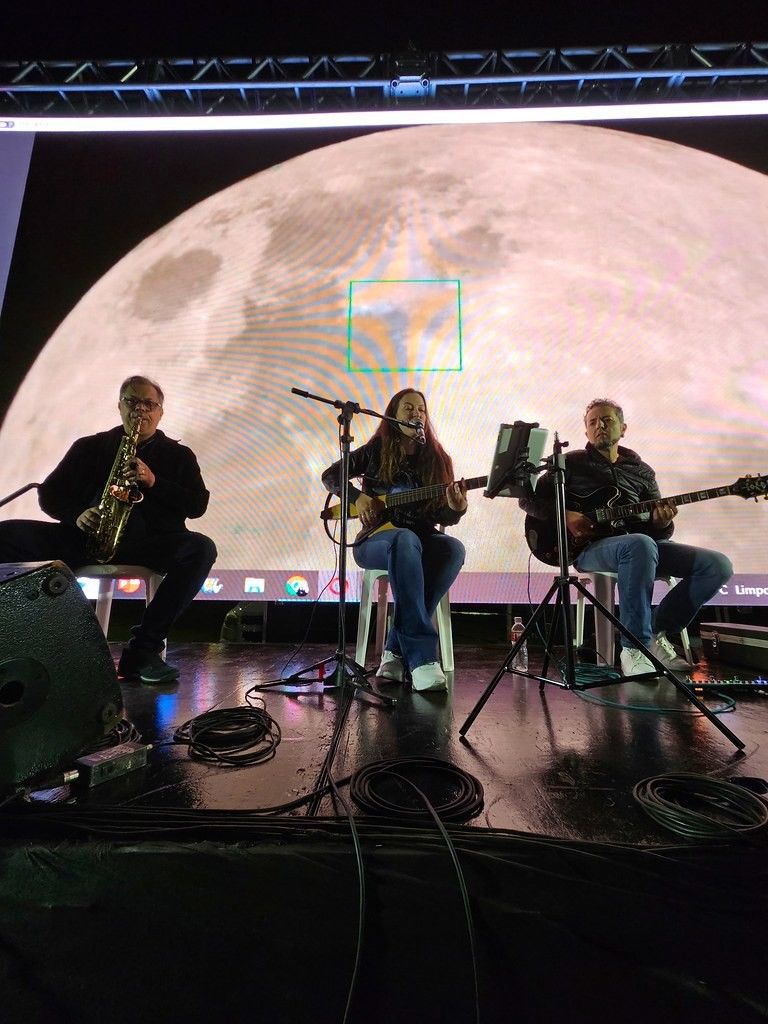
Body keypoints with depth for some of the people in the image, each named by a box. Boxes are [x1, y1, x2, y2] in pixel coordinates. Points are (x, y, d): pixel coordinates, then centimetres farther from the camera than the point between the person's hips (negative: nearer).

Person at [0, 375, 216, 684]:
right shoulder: (90, 446, 19)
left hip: (150, 542, -2)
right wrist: (76, 514, -6)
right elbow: (49, 493, 16)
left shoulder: (179, 455, 14)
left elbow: (197, 505, 3)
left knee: (202, 548, -32)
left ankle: (142, 651, -27)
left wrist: (154, 482, -12)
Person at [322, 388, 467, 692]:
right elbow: (330, 475, 12)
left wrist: (455, 508, -20)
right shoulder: (376, 451, 5)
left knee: (453, 548, -32)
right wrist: (358, 497, -6)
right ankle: (421, 657, -42)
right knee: (405, 540, -39)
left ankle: (396, 651, -27)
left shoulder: (437, 459, 9)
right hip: (374, 539, -3)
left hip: (420, 537, 3)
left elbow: (444, 518, 5)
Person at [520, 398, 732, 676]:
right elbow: (528, 498, 3)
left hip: (642, 543, 5)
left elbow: (656, 529, 16)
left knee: (718, 565, -12)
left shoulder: (642, 471, 20)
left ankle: (656, 633, -1)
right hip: (590, 546, -5)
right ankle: (635, 648, -27)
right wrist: (565, 516, -13)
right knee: (641, 545, -39)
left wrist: (661, 523, -9)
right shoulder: (572, 462, 9)